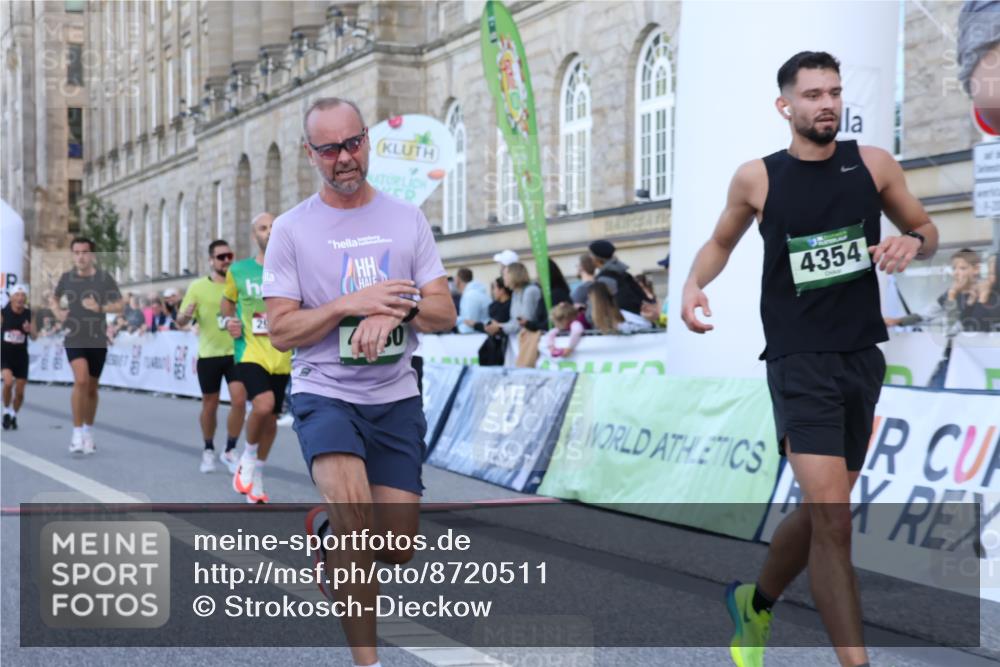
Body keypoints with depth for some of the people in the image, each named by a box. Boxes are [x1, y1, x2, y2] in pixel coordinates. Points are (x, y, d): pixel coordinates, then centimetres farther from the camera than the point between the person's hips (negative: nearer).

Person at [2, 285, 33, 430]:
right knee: (8, 382, -23)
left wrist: (29, 330, -23)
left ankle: (13, 415, 29)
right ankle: (6, 412, 0)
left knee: (20, 391, 4)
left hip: (21, 354, 2)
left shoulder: (29, 314, -4)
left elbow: (34, 336, -1)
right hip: (5, 353, -2)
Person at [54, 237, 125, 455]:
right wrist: (58, 312, 1)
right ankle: (77, 433, -14)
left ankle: (89, 432, 30)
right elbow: (55, 298, 21)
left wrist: (100, 307, -22)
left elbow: (120, 305, -5)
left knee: (91, 388, 12)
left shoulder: (104, 278, -5)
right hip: (74, 339, -1)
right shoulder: (66, 278, 1)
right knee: (81, 380, -21)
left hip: (97, 340, 1)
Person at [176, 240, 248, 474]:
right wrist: (186, 314, -21)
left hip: (236, 351, 1)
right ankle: (208, 451, 28)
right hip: (209, 354, -1)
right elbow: (180, 322, 0)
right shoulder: (198, 287, 0)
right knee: (209, 405, 9)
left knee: (239, 400, -11)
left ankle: (230, 451, 5)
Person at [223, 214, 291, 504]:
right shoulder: (239, 270, 2)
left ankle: (257, 478, 31)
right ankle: (248, 458, 2)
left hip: (280, 356, 3)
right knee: (263, 404, -26)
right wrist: (229, 321, -1)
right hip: (250, 351, -3)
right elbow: (226, 302, 19)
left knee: (271, 418, 10)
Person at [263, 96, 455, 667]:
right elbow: (281, 331, -5)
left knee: (398, 550, 4)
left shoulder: (407, 219, 5)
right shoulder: (292, 229, -2)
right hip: (325, 393, -3)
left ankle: (325, 528, 38)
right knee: (354, 509, -30)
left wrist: (397, 309, -19)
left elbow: (445, 313, 2)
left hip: (397, 397, 3)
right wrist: (350, 305, -19)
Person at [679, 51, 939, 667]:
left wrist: (913, 242, -9)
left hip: (863, 357, 4)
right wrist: (694, 284, -5)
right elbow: (721, 242, 15)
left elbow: (926, 229, 15)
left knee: (822, 512, 14)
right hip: (800, 360, -4)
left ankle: (755, 604, 39)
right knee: (833, 516, -15)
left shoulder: (873, 164, 3)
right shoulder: (756, 177, -1)